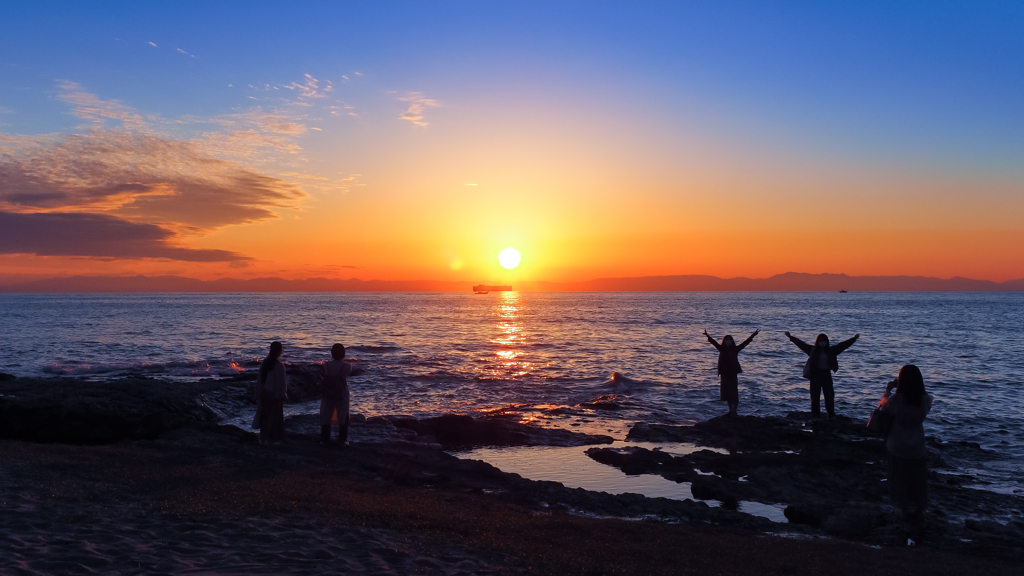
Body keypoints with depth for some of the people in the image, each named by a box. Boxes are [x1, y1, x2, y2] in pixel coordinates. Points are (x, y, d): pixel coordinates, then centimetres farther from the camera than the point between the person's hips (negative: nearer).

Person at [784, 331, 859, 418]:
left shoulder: (831, 350, 7)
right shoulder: (812, 350, 2)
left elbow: (843, 345, 9)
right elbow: (801, 344, -2)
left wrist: (854, 339, 8)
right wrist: (791, 338, -8)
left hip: (826, 374, 2)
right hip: (815, 374, -2)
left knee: (829, 395, 4)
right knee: (815, 395, 1)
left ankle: (831, 414, 14)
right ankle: (815, 415, 8)